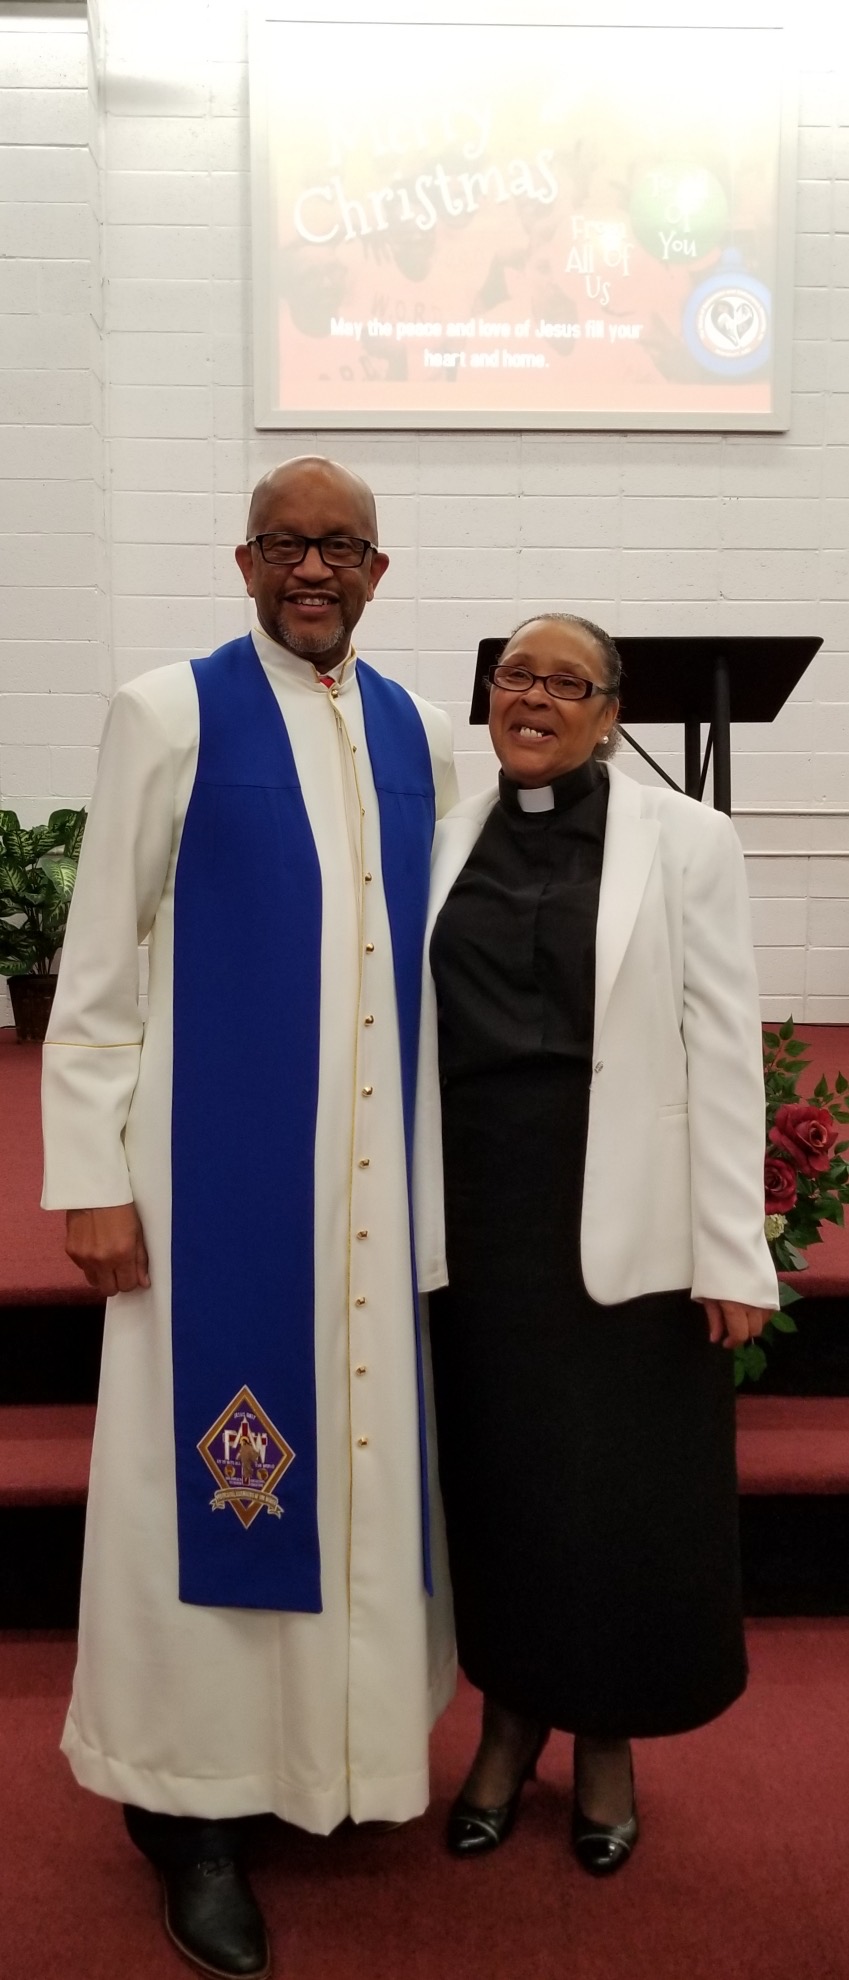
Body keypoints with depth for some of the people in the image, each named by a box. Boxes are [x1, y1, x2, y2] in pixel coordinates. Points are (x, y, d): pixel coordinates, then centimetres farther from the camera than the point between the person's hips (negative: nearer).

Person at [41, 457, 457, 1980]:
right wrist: (90, 1178, -8)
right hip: (221, 1159, -4)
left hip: (381, 1160, 4)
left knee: (364, 1445, 13)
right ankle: (192, 1802, 22)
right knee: (214, 1468, 4)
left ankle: (345, 1745, 34)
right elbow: (97, 965, -4)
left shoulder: (420, 734, 8)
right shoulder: (171, 712, -4)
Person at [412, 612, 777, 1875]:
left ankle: (607, 1736, 33)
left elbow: (724, 1054, -5)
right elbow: (408, 1032, 7)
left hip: (626, 1226, -2)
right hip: (473, 1219, 3)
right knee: (497, 1476, 14)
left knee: (627, 1487, 9)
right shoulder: (443, 844, 6)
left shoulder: (687, 841, -3)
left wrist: (732, 1253, -8)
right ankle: (509, 1717, 36)